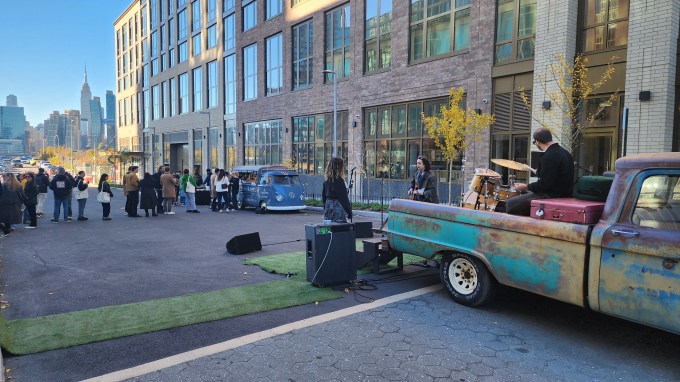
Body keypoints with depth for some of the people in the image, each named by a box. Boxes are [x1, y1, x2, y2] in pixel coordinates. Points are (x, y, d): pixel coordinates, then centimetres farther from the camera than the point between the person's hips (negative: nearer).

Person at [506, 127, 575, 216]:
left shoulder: (549, 156, -21)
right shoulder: (564, 152, 11)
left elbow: (544, 184, -22)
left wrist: (526, 187, -8)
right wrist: (540, 172, 33)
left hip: (551, 197, -11)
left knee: (511, 203, -8)